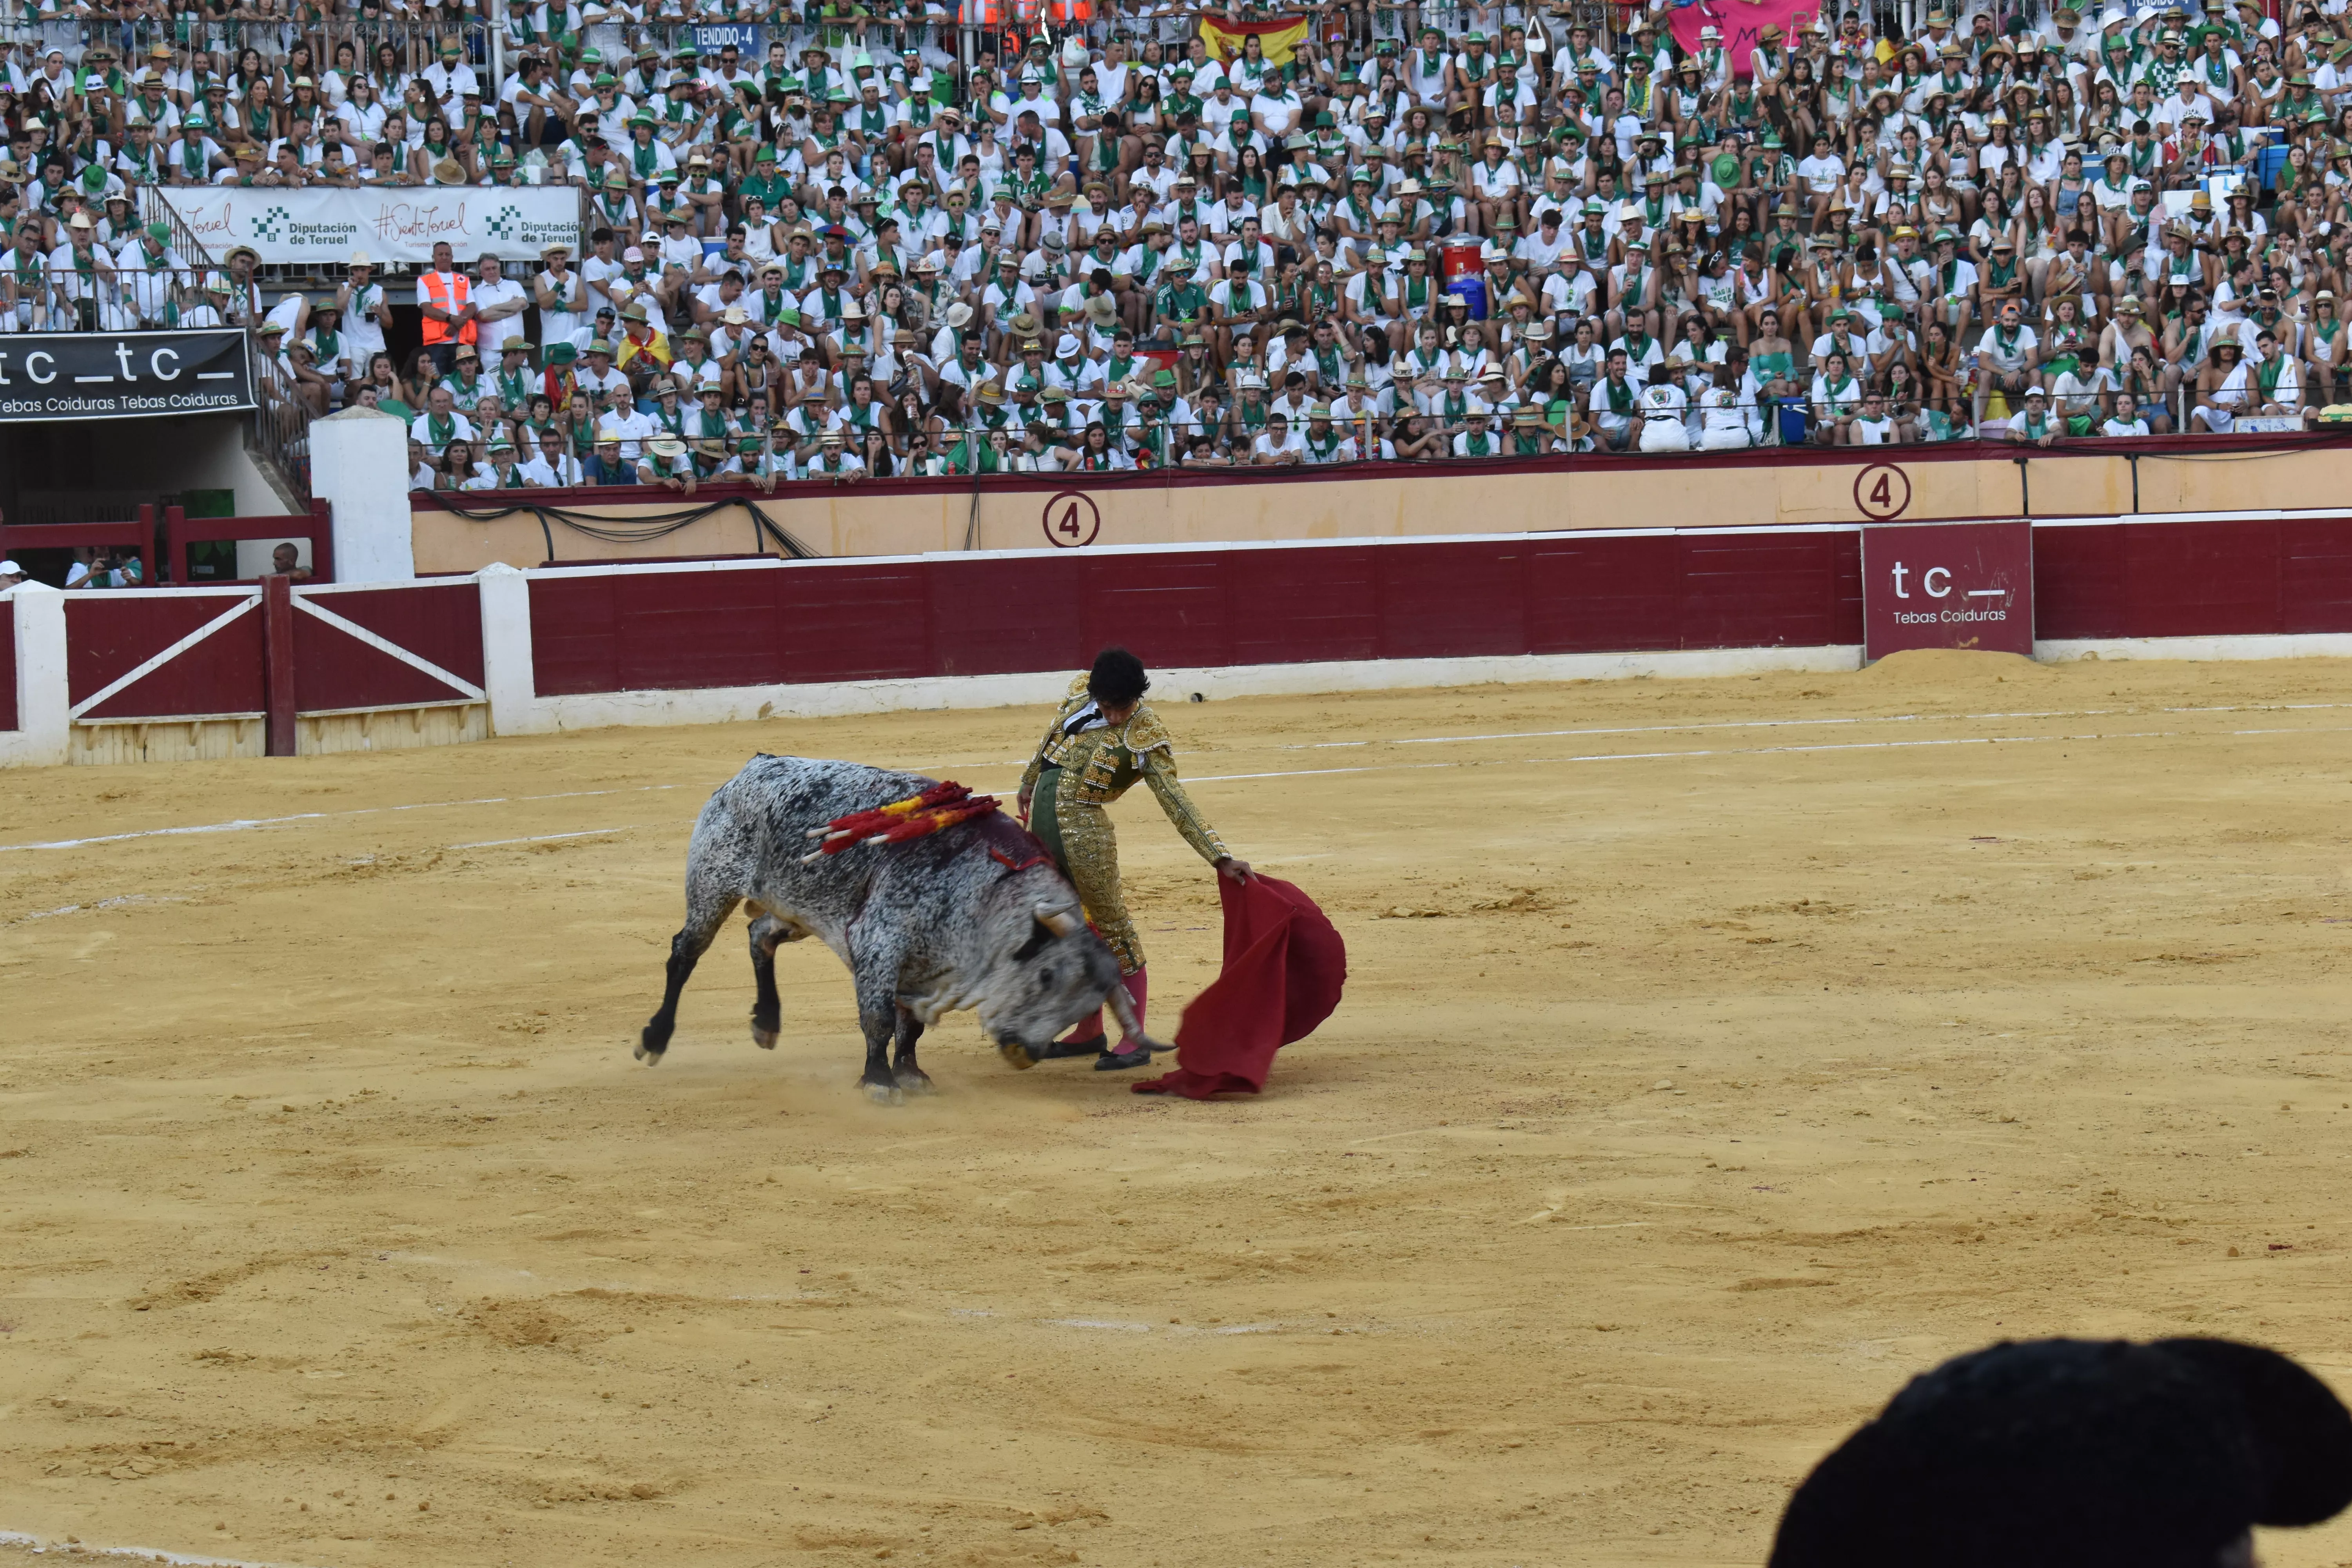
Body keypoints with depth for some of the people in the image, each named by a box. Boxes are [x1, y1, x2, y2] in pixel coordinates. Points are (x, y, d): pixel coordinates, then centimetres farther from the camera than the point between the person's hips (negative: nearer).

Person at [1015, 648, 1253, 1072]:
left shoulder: (1145, 739, -14)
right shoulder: (1081, 693, 2)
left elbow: (1176, 802, -19)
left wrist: (1221, 858, -27)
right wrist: (1029, 784, 37)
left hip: (1085, 832, -7)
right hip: (1042, 824, 7)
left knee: (1112, 929, 0)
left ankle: (1134, 1041, 7)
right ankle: (1090, 1032, 29)